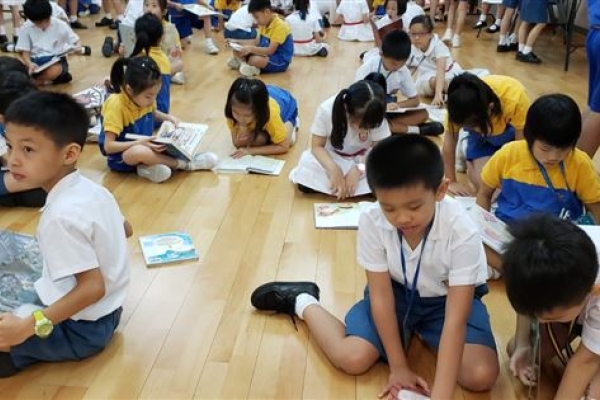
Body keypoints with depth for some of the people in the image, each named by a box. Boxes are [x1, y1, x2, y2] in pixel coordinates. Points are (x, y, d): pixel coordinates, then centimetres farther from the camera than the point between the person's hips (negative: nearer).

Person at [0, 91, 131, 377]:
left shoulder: (62, 216, -30)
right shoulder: (91, 188, -4)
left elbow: (93, 288, -31)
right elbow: (126, 230, 13)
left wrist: (29, 326, -31)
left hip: (83, 328, -9)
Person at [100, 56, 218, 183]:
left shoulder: (145, 98, -6)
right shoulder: (116, 106, -25)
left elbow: (153, 113, 19)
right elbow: (108, 146, -27)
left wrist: (168, 118, -1)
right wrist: (140, 143, -34)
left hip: (144, 145, 7)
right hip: (120, 156, -7)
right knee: (139, 151, -38)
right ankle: (184, 164, -23)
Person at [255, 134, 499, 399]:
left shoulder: (462, 233, -32)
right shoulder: (372, 222, -27)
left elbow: (455, 320, -34)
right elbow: (381, 296, -18)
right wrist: (399, 366, -16)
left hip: (447, 299, 0)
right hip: (397, 292, 0)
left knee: (481, 376, -20)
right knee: (352, 359, -18)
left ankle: (420, 332, 7)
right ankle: (302, 301, 10)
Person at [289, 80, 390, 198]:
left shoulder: (377, 117, -26)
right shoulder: (326, 110, -29)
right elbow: (317, 146, -18)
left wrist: (358, 170, -35)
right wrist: (334, 169, -36)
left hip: (363, 159, 2)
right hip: (332, 157, -1)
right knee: (304, 183, -30)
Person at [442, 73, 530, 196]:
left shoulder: (515, 99, -40)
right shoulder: (459, 103, -34)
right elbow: (449, 141, -21)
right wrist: (451, 181, -16)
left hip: (512, 131, 0)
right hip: (481, 136, 1)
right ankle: (470, 160, 13)